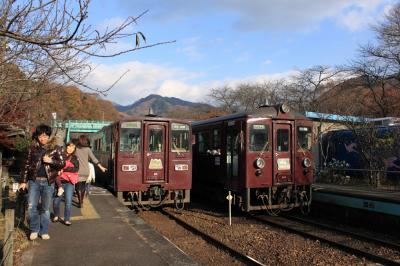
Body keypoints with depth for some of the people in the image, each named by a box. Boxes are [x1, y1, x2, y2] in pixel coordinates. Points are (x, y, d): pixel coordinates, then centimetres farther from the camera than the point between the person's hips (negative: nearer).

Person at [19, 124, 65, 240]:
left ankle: (44, 231, 20)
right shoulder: (33, 148, 5)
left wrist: (51, 161, -19)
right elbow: (27, 164, 8)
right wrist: (23, 181, 7)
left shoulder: (56, 148, 0)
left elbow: (62, 164, -1)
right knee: (31, 207, -2)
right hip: (34, 181, 1)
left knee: (45, 208, 8)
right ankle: (34, 230, 17)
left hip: (48, 182, -1)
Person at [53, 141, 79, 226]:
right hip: (59, 181, 0)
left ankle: (67, 219, 7)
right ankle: (56, 216, 28)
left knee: (68, 201, -4)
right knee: (56, 200, 2)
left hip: (69, 182, 0)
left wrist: (64, 169, -13)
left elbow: (76, 169, -5)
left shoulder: (74, 158, 9)